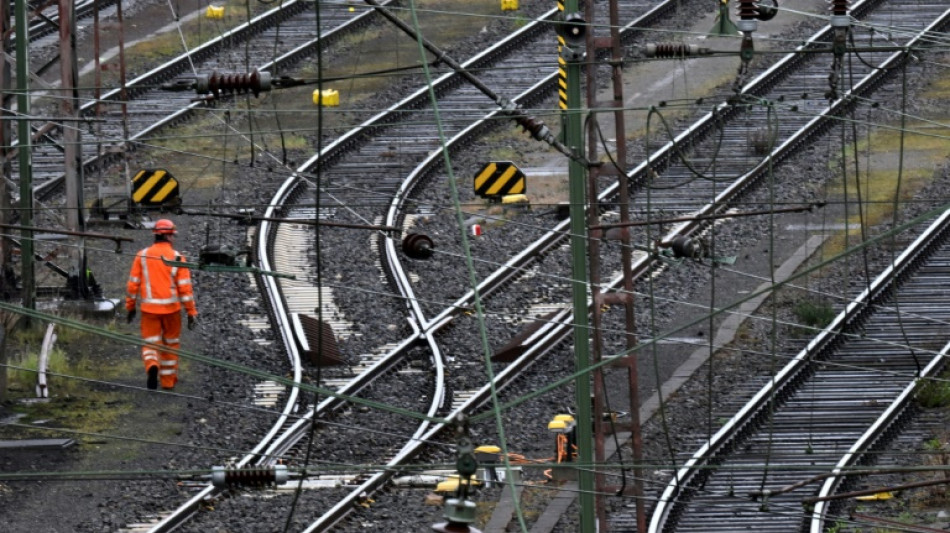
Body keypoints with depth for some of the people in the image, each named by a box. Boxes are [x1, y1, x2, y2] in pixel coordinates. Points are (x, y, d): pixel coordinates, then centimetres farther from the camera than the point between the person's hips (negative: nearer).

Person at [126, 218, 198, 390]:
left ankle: (152, 366, -27)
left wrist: (130, 307, 14)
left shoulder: (142, 256, 0)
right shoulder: (177, 258, -6)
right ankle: (168, 381, 24)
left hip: (149, 309, 0)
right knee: (171, 344, 17)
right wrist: (192, 312, -4)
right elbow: (185, 287, -9)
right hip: (171, 308, 0)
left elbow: (133, 284, 2)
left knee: (150, 343, 4)